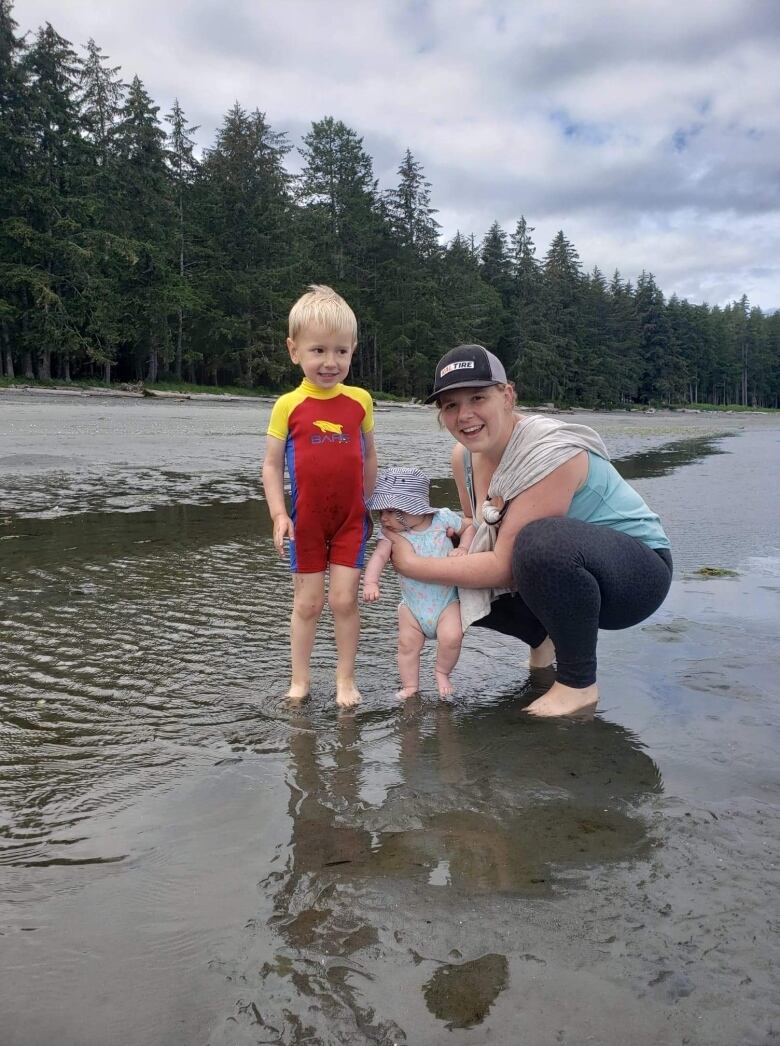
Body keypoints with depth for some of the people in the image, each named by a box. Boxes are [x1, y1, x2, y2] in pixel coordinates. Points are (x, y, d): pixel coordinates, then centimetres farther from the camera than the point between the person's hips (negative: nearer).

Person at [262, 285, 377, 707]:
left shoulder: (360, 400, -2)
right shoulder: (288, 405, -7)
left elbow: (369, 456, 9)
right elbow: (271, 465, -2)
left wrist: (369, 505, 9)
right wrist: (278, 515, -11)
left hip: (351, 519, 1)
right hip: (306, 521, -1)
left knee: (344, 600, 1)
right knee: (307, 603, 8)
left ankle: (345, 679, 17)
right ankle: (299, 680, 22)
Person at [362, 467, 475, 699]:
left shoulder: (443, 518, -11)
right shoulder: (391, 533, -11)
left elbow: (470, 525, 6)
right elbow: (379, 556, -26)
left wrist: (463, 548, -11)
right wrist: (370, 582, -43)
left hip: (446, 599, -2)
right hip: (412, 602, 2)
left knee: (451, 637, -19)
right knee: (408, 645, 3)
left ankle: (442, 672, 8)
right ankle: (410, 687, 22)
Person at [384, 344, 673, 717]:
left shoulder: (549, 453, -28)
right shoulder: (465, 456, -3)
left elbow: (505, 566, -29)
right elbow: (479, 531, 8)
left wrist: (413, 565, -21)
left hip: (638, 572, -8)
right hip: (563, 575, 8)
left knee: (542, 541, -38)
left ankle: (579, 684, -16)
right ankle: (545, 639, 16)